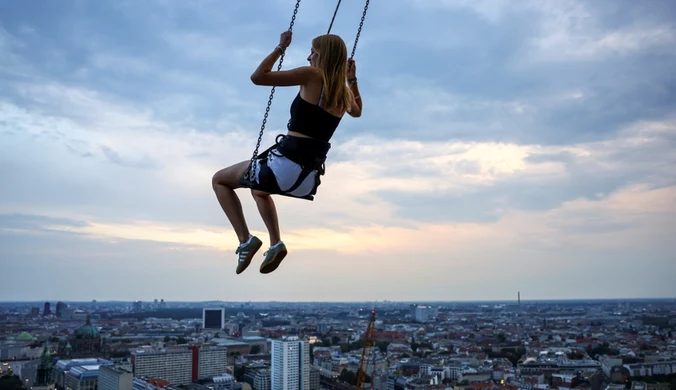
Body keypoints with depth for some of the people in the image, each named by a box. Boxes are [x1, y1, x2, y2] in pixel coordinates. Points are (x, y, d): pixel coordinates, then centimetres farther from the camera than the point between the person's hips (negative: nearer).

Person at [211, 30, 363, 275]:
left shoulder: (312, 76, -8)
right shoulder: (344, 91, 11)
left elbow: (258, 77, -7)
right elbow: (357, 111, 36)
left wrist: (281, 47, 2)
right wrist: (352, 80, 33)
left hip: (286, 164, -7)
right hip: (310, 180, 8)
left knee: (220, 180, 14)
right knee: (259, 190, 37)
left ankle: (245, 240, 1)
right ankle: (276, 244, 19)